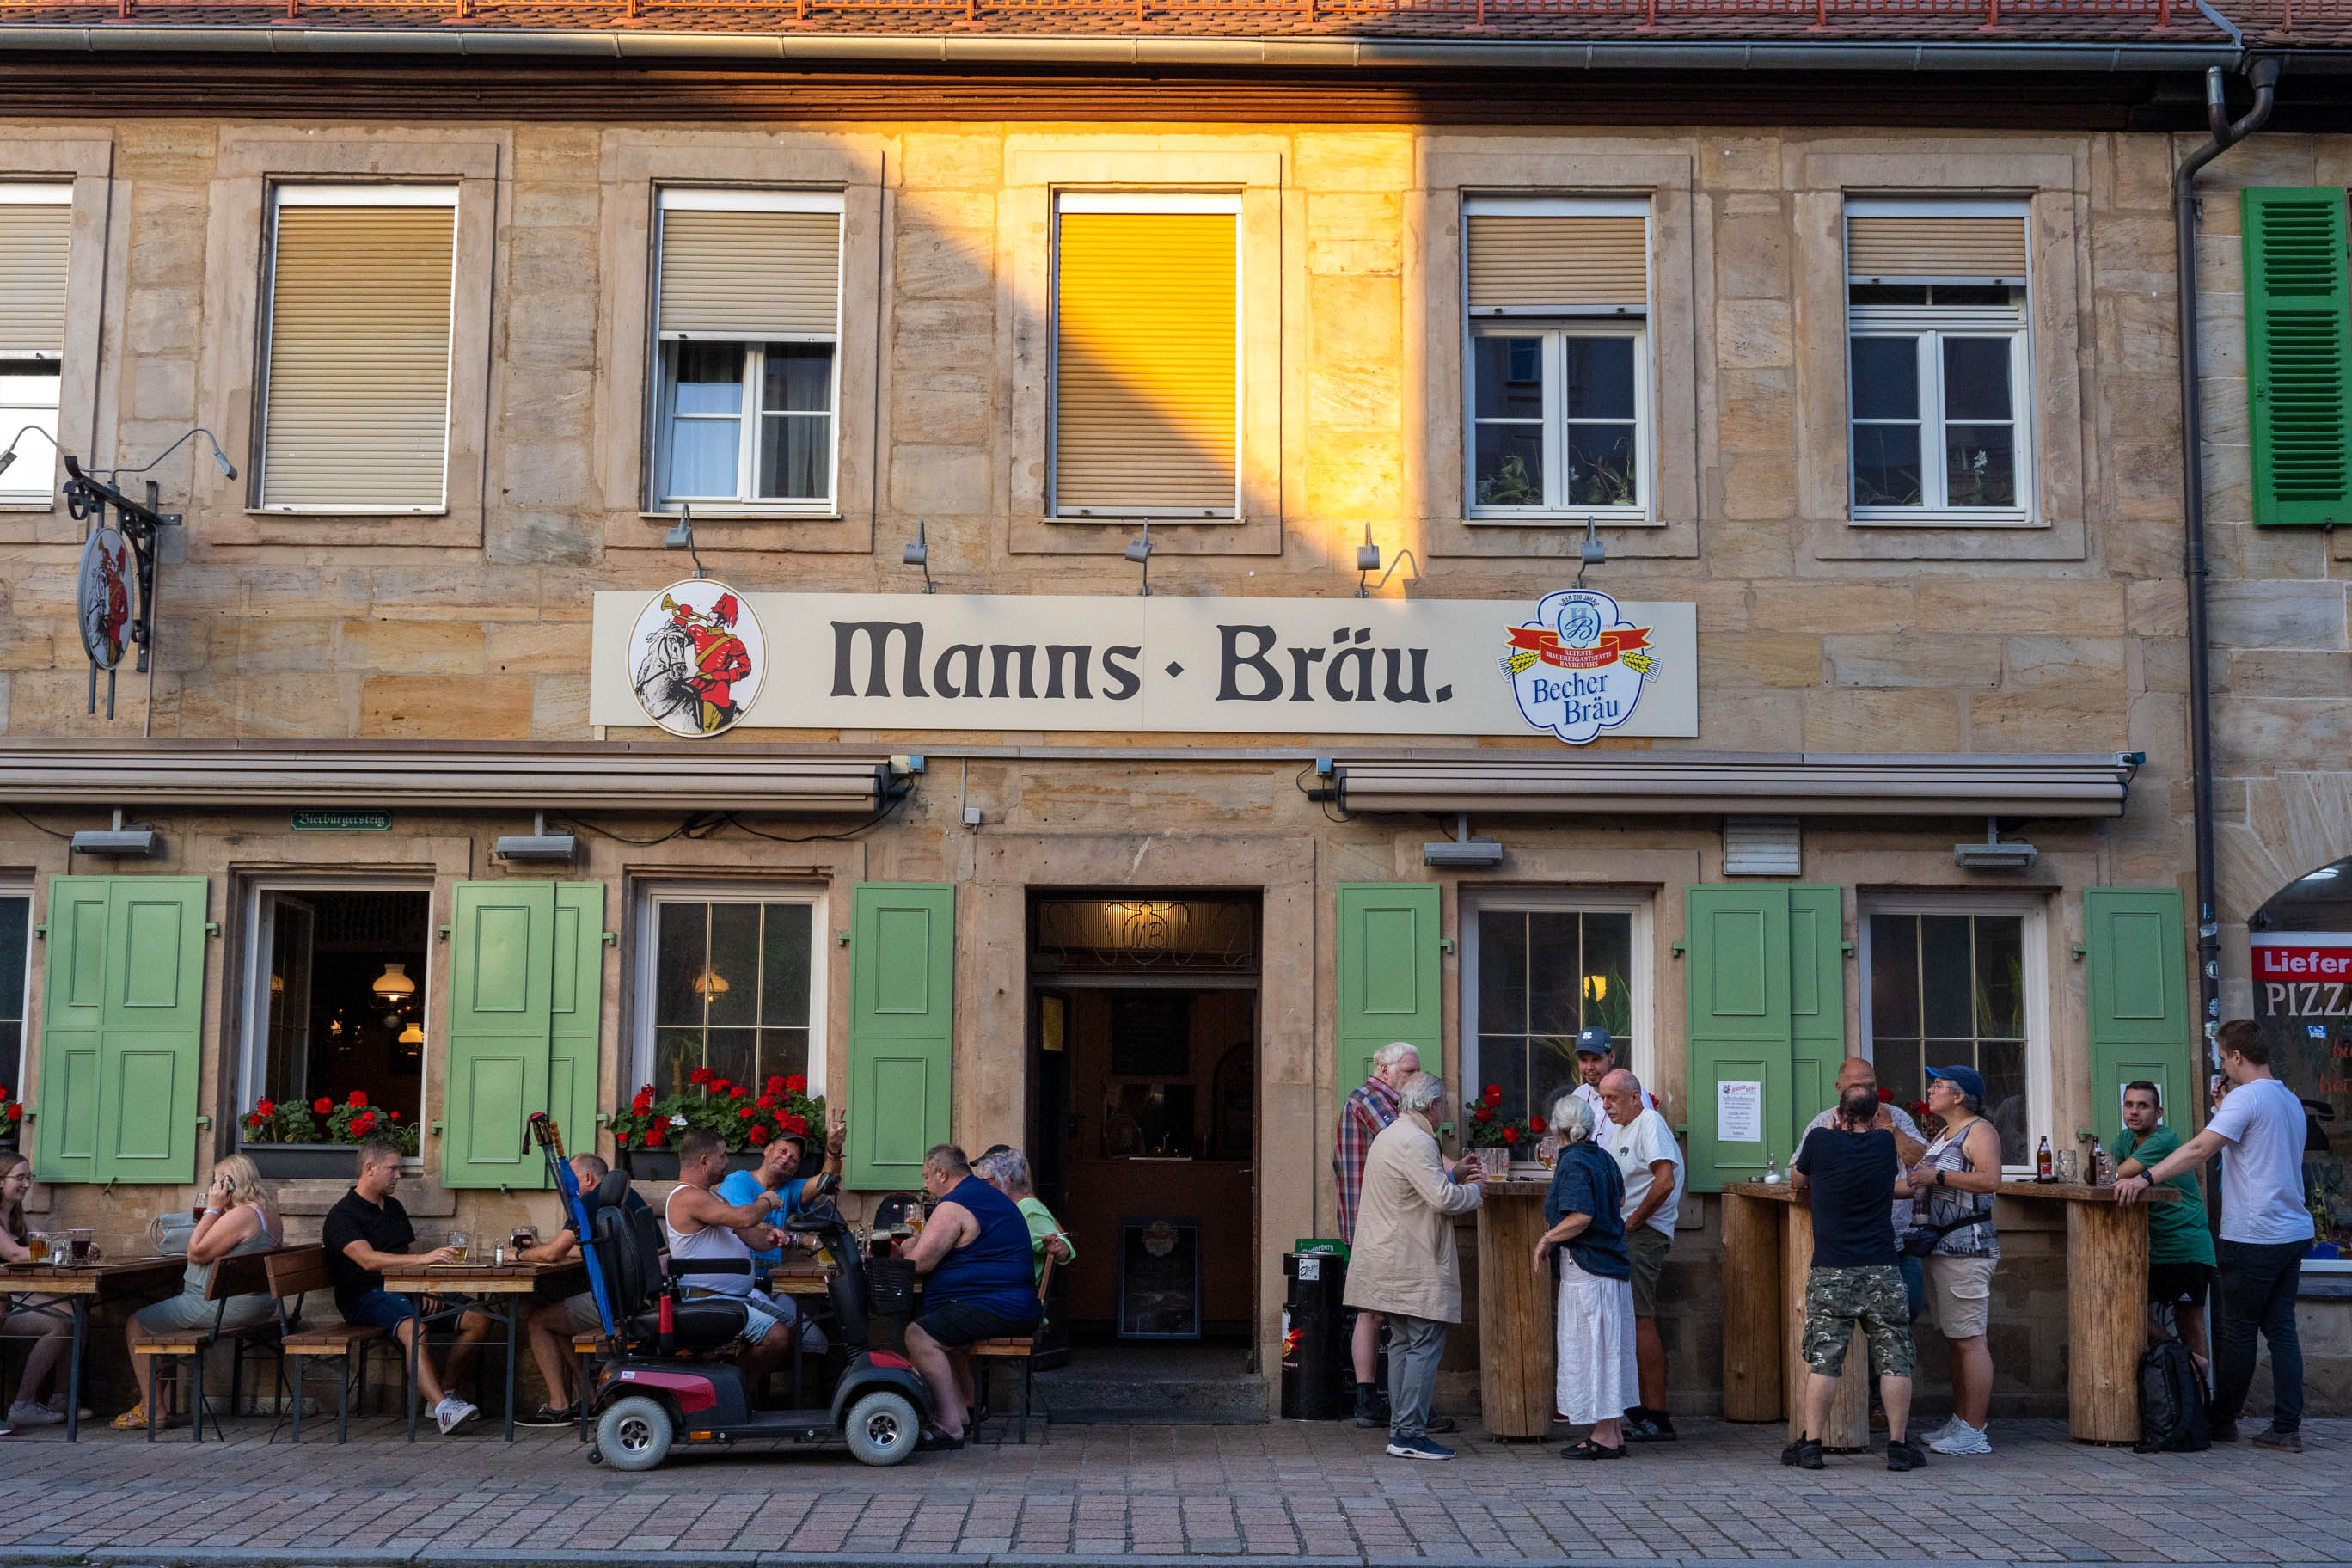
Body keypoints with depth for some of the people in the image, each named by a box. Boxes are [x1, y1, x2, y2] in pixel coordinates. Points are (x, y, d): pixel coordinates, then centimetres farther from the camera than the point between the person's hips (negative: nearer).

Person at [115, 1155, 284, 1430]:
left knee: (136, 1324, 3)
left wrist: (213, 1209, -16)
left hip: (223, 1308, -11)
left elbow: (196, 1253, -20)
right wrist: (216, 1211, 13)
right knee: (162, 1305, 28)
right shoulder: (270, 1212, 9)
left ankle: (150, 1408, 7)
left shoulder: (240, 1216, -23)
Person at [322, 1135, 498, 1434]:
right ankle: (442, 1409, -49)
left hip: (406, 1288, 7)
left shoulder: (394, 1207, 21)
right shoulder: (342, 1216, -6)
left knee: (481, 1319, -11)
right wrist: (424, 1259, -33)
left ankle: (443, 1394, -7)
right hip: (367, 1296, -7)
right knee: (413, 1327, -39)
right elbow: (368, 1260, -22)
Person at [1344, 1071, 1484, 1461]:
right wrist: (1473, 1191, -4)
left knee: (1403, 1344, 12)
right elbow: (1442, 1198, -22)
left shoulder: (1388, 1136, 17)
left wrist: (1452, 1176, 23)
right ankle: (1410, 1433, -8)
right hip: (1414, 1266, -11)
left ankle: (1400, 1429, 14)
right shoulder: (1415, 1142, -17)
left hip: (1390, 1263, 11)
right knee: (1425, 1345, -8)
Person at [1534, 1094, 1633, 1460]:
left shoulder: (1573, 1164, -16)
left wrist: (1547, 1238, -13)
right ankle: (1614, 1430, 19)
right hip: (1613, 1264, 9)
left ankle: (1604, 1437, 0)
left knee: (1591, 1348, -3)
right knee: (1609, 1347, 13)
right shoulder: (1604, 1158, 10)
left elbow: (1581, 1216, -26)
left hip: (1586, 1272, -9)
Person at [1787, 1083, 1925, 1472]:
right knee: (1894, 1360, 6)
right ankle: (1898, 1445, 6)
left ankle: (1811, 1444, 1)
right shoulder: (1886, 1143, 2)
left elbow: (1796, 1184, 14)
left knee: (1824, 1359, 1)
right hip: (1881, 1271, 1)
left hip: (1829, 1272, 0)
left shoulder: (1820, 1140, -3)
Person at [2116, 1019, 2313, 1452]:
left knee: (2237, 1331, 3)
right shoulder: (2291, 1101, 14)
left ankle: (2223, 1420, 13)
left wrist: (2146, 1177, -26)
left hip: (2254, 1237, -8)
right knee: (2281, 1329, 9)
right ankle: (2287, 1428, 7)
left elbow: (2201, 1148, -23)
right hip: (2294, 1233, 8)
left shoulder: (2246, 1097, -13)